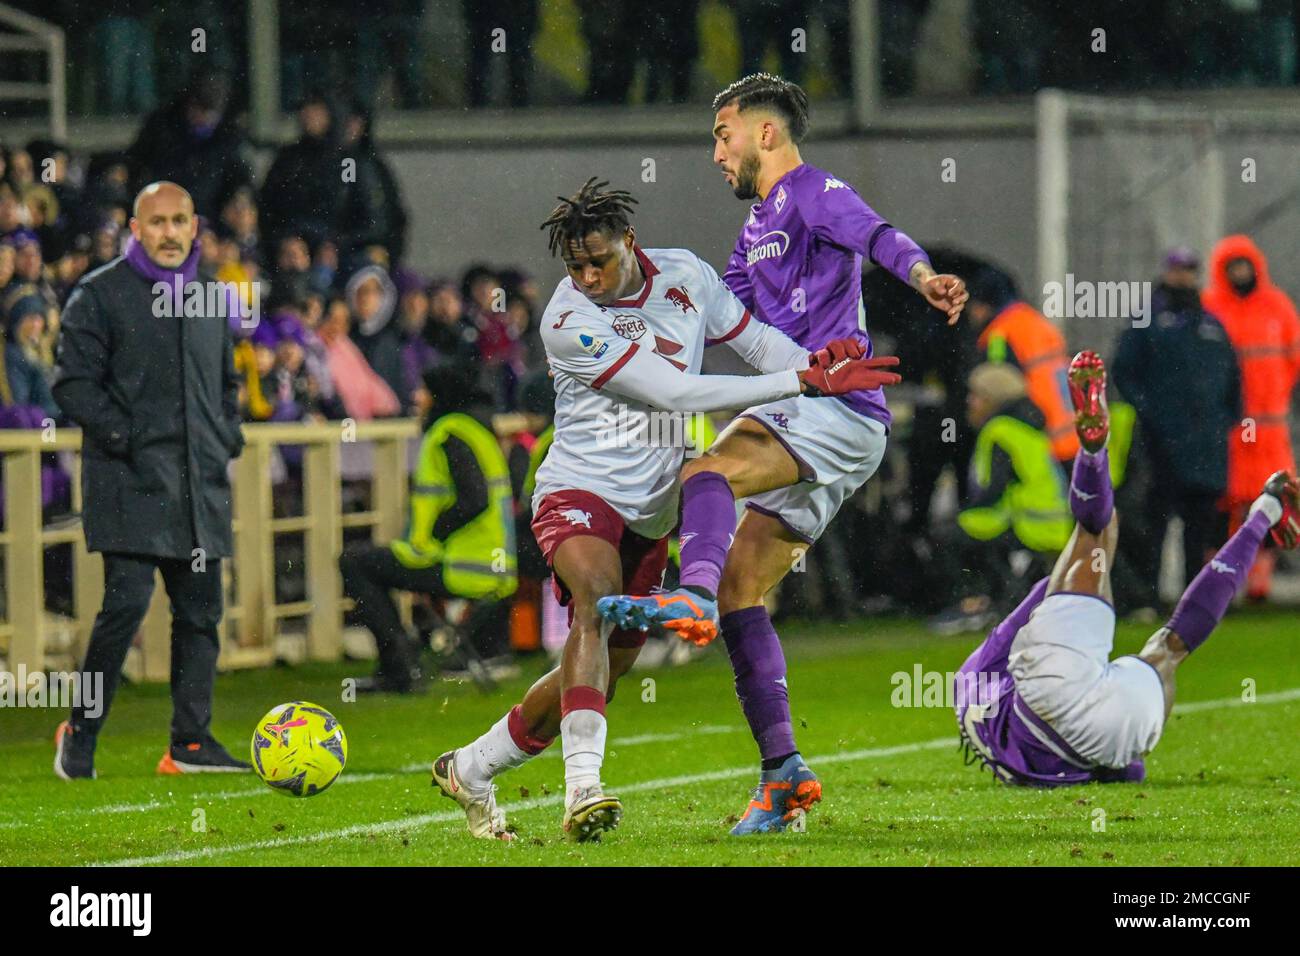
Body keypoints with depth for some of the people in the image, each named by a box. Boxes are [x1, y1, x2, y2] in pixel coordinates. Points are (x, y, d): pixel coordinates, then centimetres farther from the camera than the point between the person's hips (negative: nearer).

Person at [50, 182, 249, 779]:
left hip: (201, 484, 6)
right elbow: (74, 385, -6)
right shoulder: (99, 296, -2)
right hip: (130, 483, -6)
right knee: (128, 601, -14)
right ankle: (80, 733, 0)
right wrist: (126, 437, -15)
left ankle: (191, 741, 9)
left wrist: (227, 439, 12)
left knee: (200, 611, 4)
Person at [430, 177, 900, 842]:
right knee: (596, 596, -35)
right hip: (579, 493, -6)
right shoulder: (568, 323, -18)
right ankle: (583, 784, -49)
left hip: (649, 514, 7)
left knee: (603, 670, 10)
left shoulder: (685, 275, 2)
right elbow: (675, 393, -23)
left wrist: (820, 363, -9)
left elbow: (753, 339, 14)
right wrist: (803, 381, -24)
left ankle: (469, 771, 29)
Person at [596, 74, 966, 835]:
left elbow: (874, 234, -23)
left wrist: (922, 274, -44)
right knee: (741, 586, 4)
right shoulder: (758, 228, 26)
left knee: (708, 473, -30)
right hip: (801, 420, 9)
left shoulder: (814, 193, -2)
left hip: (837, 409, -9)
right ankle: (783, 772, 3)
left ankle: (693, 599, -56)